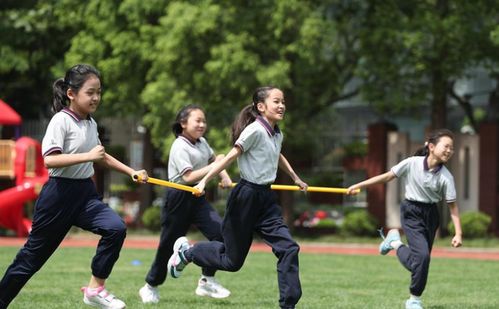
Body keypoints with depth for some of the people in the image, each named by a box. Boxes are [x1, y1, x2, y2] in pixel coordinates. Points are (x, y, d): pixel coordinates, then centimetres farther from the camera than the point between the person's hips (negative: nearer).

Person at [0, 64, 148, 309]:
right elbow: (49, 160, -26)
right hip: (59, 194, -6)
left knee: (116, 228, -18)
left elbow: (100, 156, 27)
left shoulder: (91, 124, 9)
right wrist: (87, 156, -30)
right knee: (34, 255, 3)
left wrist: (131, 171, 21)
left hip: (85, 192, 6)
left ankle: (96, 288, -7)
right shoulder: (61, 121, -13)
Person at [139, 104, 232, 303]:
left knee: (220, 232, -13)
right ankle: (151, 287, 22)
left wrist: (223, 175, 11)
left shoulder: (202, 142, 7)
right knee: (169, 243, 3)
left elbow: (213, 159, 27)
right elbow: (188, 177, -25)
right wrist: (213, 167, -25)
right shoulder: (180, 147, -17)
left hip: (197, 197, 7)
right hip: (179, 198, -7)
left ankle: (207, 281, -5)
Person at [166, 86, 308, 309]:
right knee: (232, 260, 4)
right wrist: (204, 181, -27)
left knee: (288, 248, -9)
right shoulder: (255, 130, -15)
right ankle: (187, 251, 27)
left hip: (266, 199, 7)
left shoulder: (277, 135, 9)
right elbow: (230, 157, -21)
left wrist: (295, 178, 43)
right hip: (246, 197, -7)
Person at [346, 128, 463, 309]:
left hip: (431, 215, 4)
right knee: (422, 255, -19)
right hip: (411, 213, -4)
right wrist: (358, 186, -4)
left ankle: (395, 243, 30)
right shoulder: (412, 163, -15)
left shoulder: (446, 177, -10)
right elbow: (387, 177, -6)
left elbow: (452, 206, -5)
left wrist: (458, 234, -14)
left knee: (417, 261, 3)